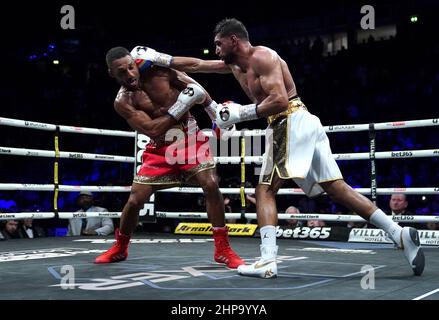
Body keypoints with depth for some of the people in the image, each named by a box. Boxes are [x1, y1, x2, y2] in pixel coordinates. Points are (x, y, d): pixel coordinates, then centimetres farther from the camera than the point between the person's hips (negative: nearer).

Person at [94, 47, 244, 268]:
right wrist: (181, 106, -23)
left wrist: (217, 114, 3)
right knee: (135, 199, -3)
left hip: (189, 137, 0)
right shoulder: (123, 102, -11)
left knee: (211, 185, -19)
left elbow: (194, 88, 5)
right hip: (160, 148, 0)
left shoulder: (160, 70, -8)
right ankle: (119, 248, 24)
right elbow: (152, 130, -19)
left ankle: (223, 250, -8)